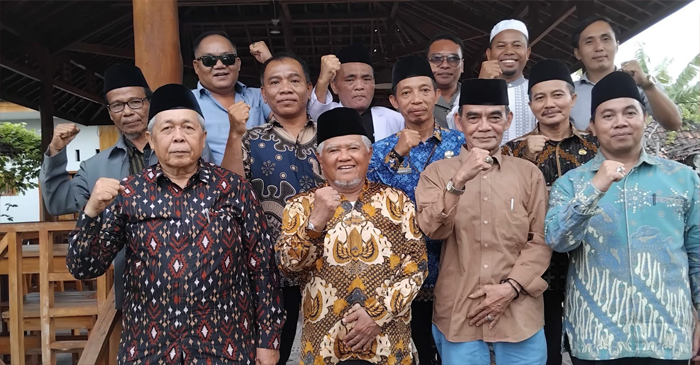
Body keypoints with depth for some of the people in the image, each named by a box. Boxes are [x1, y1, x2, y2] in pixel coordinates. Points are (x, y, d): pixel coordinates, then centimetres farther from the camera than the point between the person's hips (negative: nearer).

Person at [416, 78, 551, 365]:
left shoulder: (529, 173, 6)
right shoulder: (437, 172, 2)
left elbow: (541, 240, 3)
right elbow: (431, 231, -11)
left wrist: (511, 286, -9)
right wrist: (459, 180, -23)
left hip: (519, 314, 1)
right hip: (458, 315, -1)